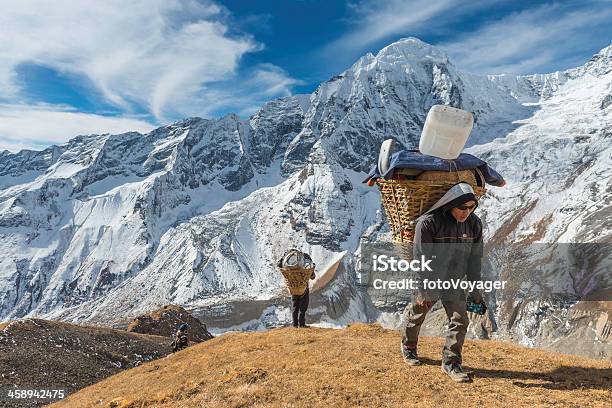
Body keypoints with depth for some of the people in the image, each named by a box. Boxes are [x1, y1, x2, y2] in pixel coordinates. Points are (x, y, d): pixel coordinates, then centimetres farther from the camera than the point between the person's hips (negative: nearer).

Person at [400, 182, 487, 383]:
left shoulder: (474, 224, -7)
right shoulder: (428, 222, -24)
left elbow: (474, 259, 1)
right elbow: (421, 258, -22)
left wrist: (476, 291, 1)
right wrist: (425, 291, -23)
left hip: (454, 281, 4)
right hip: (428, 279, -3)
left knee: (460, 320, -5)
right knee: (416, 315, 14)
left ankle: (451, 362, 10)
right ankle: (408, 347, 41)